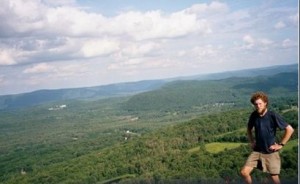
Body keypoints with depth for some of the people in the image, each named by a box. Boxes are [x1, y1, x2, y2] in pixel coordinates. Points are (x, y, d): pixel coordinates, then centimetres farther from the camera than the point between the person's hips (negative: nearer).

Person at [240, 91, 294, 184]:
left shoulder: (273, 116, -16)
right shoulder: (254, 115, -3)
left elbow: (290, 129, -13)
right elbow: (249, 128, 18)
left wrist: (281, 144, -11)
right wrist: (251, 141, 8)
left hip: (271, 152, -4)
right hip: (257, 151, 4)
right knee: (244, 172, -6)